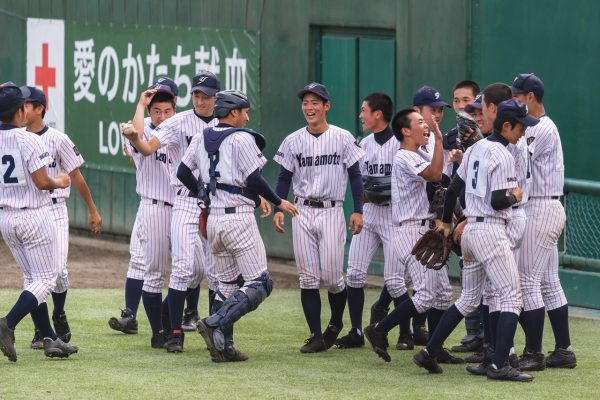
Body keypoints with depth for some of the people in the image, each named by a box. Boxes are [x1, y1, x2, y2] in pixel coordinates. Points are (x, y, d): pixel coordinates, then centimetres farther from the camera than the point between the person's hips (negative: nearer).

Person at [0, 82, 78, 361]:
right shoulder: (28, 141, -17)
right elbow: (41, 182, -20)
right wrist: (60, 182, 0)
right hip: (33, 217, -7)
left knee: (32, 278, 16)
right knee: (45, 278, 1)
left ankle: (49, 339, 17)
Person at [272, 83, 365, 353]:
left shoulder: (342, 138, 0)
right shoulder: (293, 141, 7)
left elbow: (354, 175, 3)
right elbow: (284, 178, 10)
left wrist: (358, 211, -4)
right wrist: (278, 209, -3)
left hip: (331, 211, -2)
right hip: (302, 212, 2)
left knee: (332, 277, -6)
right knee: (308, 277, -1)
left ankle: (336, 323, 20)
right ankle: (316, 336, 3)